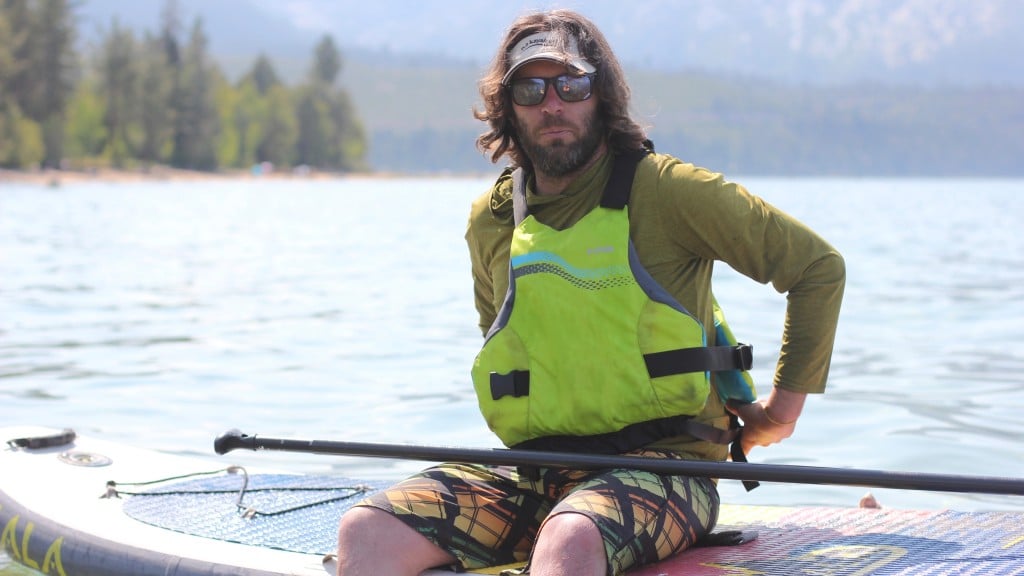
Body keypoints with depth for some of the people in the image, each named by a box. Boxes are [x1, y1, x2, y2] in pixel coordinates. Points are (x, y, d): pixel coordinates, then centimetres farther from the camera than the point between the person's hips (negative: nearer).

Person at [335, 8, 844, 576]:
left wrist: (784, 404, 4)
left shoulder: (666, 190, -4)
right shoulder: (489, 219, 11)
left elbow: (819, 266, 2)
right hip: (531, 471, 5)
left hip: (658, 466, -5)